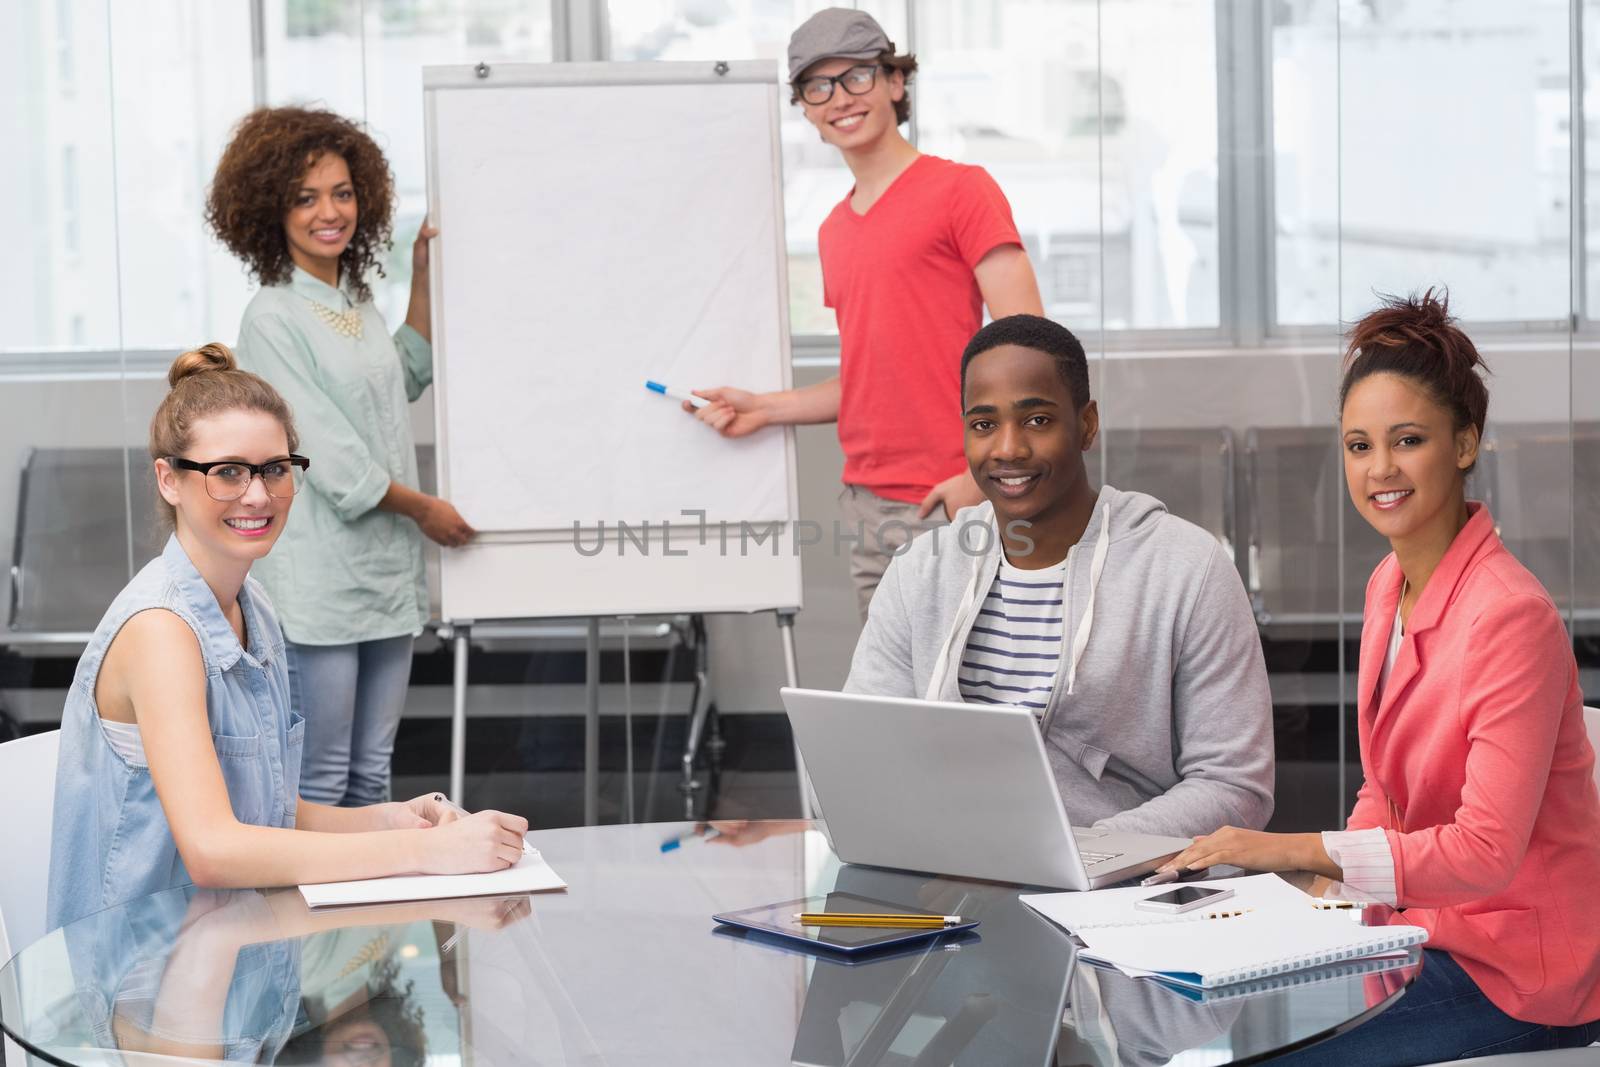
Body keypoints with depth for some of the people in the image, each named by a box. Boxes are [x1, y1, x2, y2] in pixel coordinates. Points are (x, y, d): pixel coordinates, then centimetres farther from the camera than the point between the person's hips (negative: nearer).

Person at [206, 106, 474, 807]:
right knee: (319, 786, -2)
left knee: (372, 777, 14)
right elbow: (327, 451, -15)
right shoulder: (272, 319, -12)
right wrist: (422, 509, -5)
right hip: (319, 583, -8)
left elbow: (408, 378, 32)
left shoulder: (356, 300, 12)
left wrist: (424, 276, 23)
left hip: (388, 573, 8)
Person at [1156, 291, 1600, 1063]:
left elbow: (1486, 852, -25)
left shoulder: (1511, 616, -22)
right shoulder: (1390, 587, 6)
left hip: (1517, 970, -8)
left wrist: (1297, 850, -25)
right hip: (1426, 927, 8)